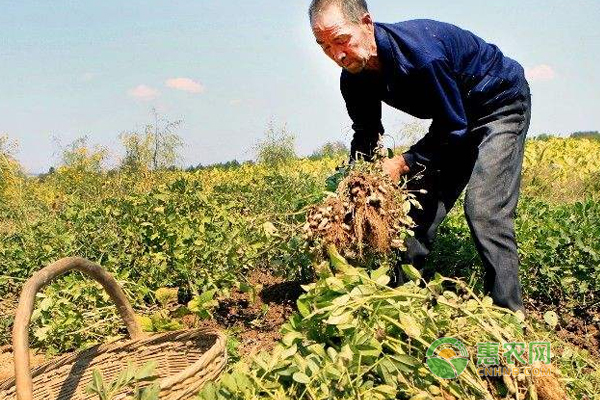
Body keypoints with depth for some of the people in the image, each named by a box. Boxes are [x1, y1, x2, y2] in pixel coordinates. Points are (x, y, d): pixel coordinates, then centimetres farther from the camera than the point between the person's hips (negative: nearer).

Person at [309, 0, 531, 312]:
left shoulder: (421, 53, -36)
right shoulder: (354, 78, -13)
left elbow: (453, 128, -25)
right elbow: (366, 137, -2)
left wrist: (403, 163, -30)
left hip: (501, 104, -7)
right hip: (455, 119, 7)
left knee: (485, 211, -20)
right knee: (418, 207, -1)